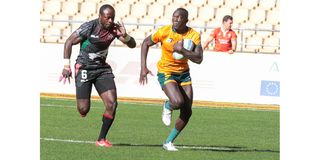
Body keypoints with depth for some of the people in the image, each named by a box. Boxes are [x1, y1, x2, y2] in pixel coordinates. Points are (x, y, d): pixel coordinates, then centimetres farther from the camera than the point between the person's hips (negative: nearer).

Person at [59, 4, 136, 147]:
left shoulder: (114, 28, -2)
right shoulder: (89, 27, -16)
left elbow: (132, 45, 1)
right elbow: (69, 42, -9)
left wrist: (124, 35, -22)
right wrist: (66, 66, -13)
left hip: (102, 68, 4)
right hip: (84, 69, -4)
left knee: (112, 104, -12)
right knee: (83, 109, -9)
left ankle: (102, 139, 0)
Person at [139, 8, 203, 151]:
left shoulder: (194, 35, -12)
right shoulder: (164, 32, -15)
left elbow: (198, 59, -19)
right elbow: (146, 43, -1)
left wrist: (182, 51, -31)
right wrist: (143, 67, -7)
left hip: (183, 73, 3)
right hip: (166, 73, -3)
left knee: (187, 112, -1)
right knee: (178, 102, -29)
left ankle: (169, 142, 16)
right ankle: (167, 107, 10)